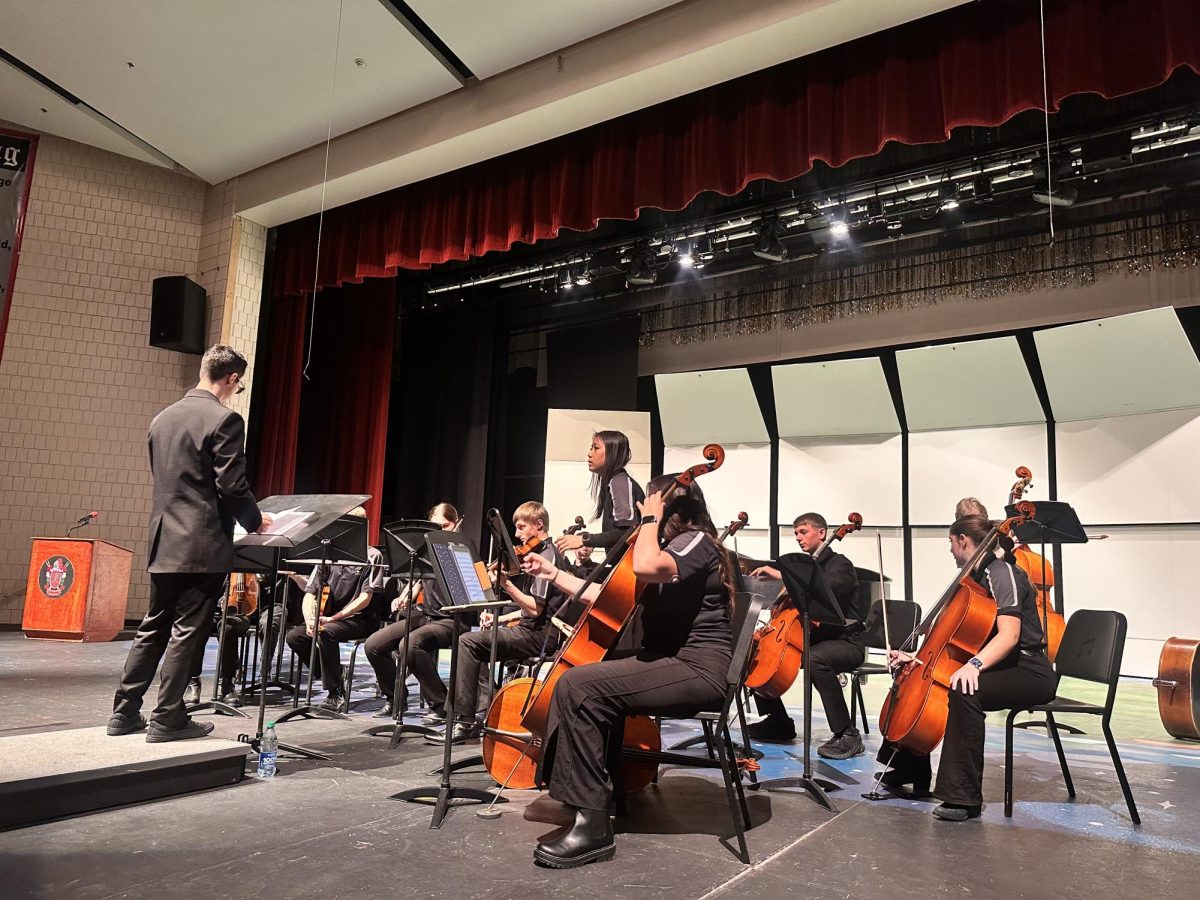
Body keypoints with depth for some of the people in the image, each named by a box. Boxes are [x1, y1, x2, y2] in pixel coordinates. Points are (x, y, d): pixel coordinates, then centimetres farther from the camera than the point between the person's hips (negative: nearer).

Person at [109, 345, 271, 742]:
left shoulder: (163, 418, 12)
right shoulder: (224, 420, -13)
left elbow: (162, 479, 17)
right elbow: (232, 486, -17)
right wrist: (255, 520, 2)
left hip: (164, 542, 8)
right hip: (204, 545, -7)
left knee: (153, 628, 16)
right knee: (186, 632, 1)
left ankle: (125, 711, 21)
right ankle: (167, 719, 7)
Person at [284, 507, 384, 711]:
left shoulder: (372, 556, -7)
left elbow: (364, 599, -14)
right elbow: (310, 593, 0)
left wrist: (332, 618, -23)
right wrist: (310, 619, -19)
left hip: (360, 619, -5)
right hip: (328, 618, 6)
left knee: (326, 633, -32)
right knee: (293, 636, -16)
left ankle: (336, 694, -18)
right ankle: (334, 677, 0)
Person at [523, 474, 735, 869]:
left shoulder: (697, 541, -8)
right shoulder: (670, 546, 22)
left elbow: (646, 567, -32)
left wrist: (650, 518, -14)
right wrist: (553, 572, 21)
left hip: (697, 669, -10)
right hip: (668, 661, 10)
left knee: (578, 687, -24)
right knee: (573, 682, -1)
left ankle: (592, 825, -20)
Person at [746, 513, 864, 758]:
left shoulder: (840, 564, -8)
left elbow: (826, 588, -31)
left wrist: (780, 574, -32)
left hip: (845, 641, -8)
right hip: (811, 638, 8)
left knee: (815, 658, -40)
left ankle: (847, 734, -31)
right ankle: (779, 723, 12)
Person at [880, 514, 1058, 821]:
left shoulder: (1003, 572, -15)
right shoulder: (975, 578, 13)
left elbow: (1009, 635, -29)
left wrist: (975, 664, -42)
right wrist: (918, 658, 5)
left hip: (1028, 672, -10)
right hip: (995, 667, 10)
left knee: (963, 691, -37)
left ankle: (963, 798, -30)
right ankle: (911, 774, 21)